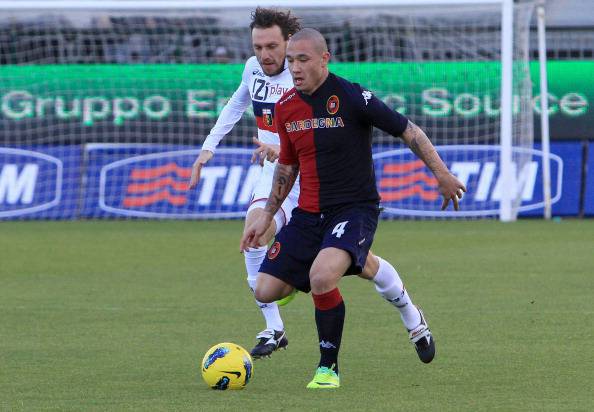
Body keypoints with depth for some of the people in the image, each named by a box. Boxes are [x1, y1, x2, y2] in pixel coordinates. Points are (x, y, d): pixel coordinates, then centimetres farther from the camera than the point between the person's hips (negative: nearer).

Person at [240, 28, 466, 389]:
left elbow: (409, 132, -7)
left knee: (321, 277, -32)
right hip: (308, 213, 7)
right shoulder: (286, 107, 4)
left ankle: (328, 368, -12)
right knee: (267, 291, -2)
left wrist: (443, 175, -12)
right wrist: (267, 217, 19)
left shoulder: (351, 97, -14)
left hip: (355, 209, -6)